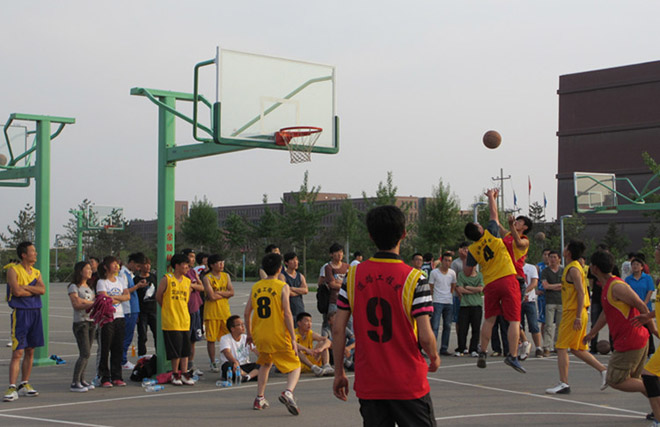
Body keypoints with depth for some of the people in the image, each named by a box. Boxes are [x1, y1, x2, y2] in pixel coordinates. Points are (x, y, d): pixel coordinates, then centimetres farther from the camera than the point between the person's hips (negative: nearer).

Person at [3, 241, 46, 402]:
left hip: (35, 312, 6)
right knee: (18, 352, -10)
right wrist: (34, 290, -5)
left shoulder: (36, 272, 13)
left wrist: (24, 287, -14)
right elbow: (17, 291, -18)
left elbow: (42, 290, -4)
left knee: (30, 351, 10)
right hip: (20, 313, -6)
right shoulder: (13, 270, -5)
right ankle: (12, 388, -9)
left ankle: (24, 384, 19)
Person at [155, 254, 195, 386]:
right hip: (171, 321, -5)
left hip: (184, 320, 5)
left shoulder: (187, 281, 10)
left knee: (185, 348, 4)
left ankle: (184, 374, 10)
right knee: (175, 349, -2)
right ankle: (175, 374, 9)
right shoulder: (166, 279, -6)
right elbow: (158, 296, 1)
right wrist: (167, 308, 11)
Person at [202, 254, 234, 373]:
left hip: (225, 311, 5)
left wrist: (218, 293, -11)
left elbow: (231, 292, 0)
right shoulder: (207, 278, -7)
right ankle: (213, 363, 9)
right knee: (211, 339, 0)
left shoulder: (226, 276, 9)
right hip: (211, 313, -5)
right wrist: (225, 294, -3)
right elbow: (211, 296, -17)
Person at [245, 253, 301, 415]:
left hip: (260, 336, 5)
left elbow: (247, 313, 8)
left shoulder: (255, 287, 7)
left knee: (265, 363, 29)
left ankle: (259, 399, 25)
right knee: (295, 367, 4)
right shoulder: (282, 287, -7)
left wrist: (249, 334, 21)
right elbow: (287, 313, -14)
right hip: (279, 336, -5)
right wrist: (293, 338, -12)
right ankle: (288, 392, -25)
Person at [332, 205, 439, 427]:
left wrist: (339, 372, 10)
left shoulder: (353, 275, -1)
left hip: (368, 384, 3)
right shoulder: (413, 278, -11)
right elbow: (425, 335, -14)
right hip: (408, 383, -3)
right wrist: (434, 358, 7)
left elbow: (338, 329, 0)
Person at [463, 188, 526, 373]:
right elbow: (494, 213, 10)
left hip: (490, 285, 3)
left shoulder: (472, 250, 1)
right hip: (507, 280, -3)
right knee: (514, 320, -3)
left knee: (489, 319, 15)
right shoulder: (490, 234, -5)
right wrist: (491, 196, 25)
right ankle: (512, 356, -9)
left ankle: (482, 353, 13)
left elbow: (467, 272, 9)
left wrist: (464, 259, 25)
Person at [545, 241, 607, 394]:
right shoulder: (572, 267, 17)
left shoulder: (573, 269, -14)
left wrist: (578, 317, -24)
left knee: (561, 347, -7)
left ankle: (564, 384, -7)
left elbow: (581, 293, -20)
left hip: (573, 313, -10)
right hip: (576, 314, 10)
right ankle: (603, 370, 14)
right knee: (577, 349, 14)